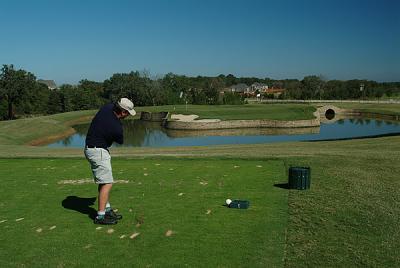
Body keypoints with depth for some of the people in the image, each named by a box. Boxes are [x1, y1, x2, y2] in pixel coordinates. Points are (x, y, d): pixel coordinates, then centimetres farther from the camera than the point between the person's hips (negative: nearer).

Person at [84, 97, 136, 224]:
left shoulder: (108, 107, -7)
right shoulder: (117, 128, -25)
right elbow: (120, 142, -2)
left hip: (90, 147, 10)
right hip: (99, 152, -10)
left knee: (103, 182, 16)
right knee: (107, 183, -6)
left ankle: (107, 209, 24)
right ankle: (100, 216, -3)